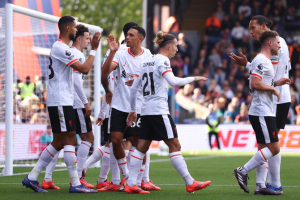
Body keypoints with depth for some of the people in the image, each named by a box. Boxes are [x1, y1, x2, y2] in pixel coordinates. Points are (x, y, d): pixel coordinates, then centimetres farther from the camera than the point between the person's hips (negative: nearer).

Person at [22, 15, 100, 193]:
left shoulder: (61, 48, 19)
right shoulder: (61, 48, -15)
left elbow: (82, 68, 25)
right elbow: (84, 69, -18)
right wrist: (94, 49, -10)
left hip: (62, 102, 10)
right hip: (61, 102, -10)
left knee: (59, 142, 11)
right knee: (70, 140, -8)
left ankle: (32, 177, 13)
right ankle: (76, 184, -7)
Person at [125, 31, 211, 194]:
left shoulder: (147, 61, 17)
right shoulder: (162, 61, -8)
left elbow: (134, 87, 19)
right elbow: (172, 81, -24)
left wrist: (133, 110, 24)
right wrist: (193, 79, -11)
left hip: (146, 111, 8)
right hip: (159, 110, -8)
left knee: (142, 147, 6)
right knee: (174, 145, -4)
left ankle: (130, 184, 2)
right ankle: (190, 183, -1)